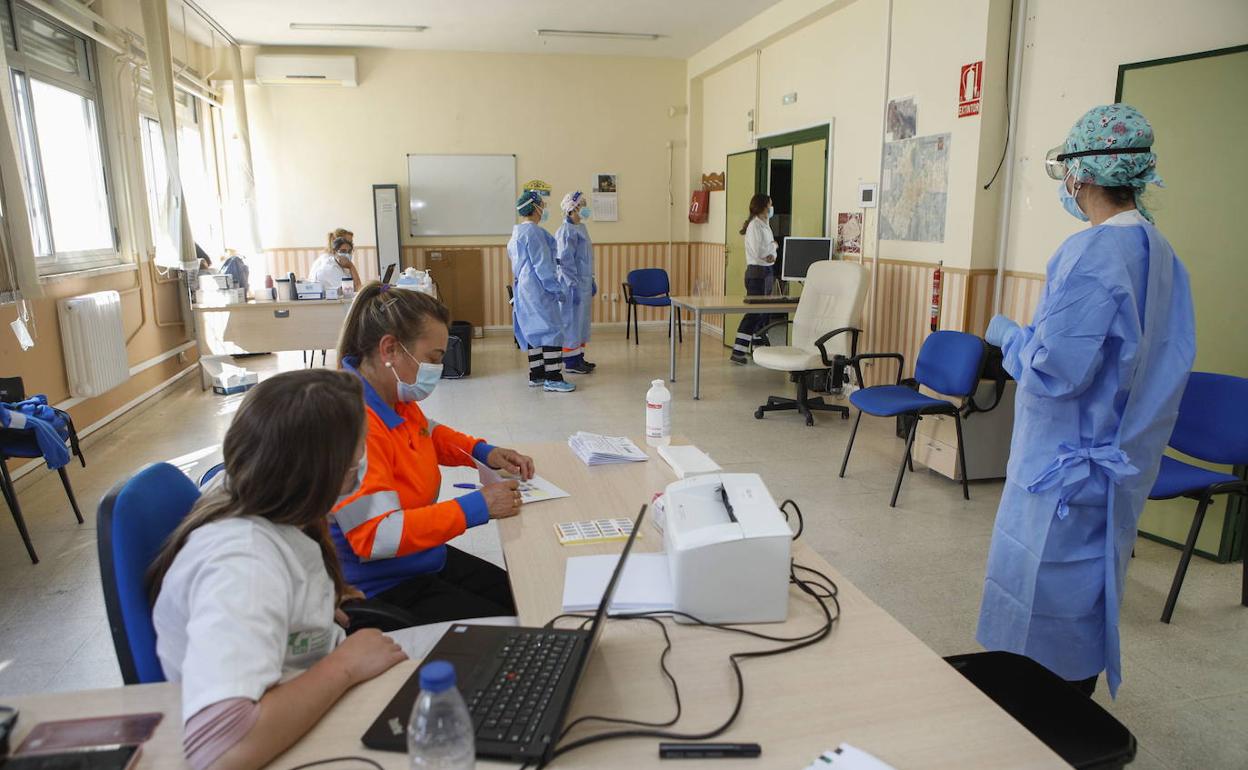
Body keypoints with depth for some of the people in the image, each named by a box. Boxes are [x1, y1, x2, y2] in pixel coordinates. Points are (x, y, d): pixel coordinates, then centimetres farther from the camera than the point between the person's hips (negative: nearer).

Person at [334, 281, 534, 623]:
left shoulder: (396, 399, 1)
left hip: (424, 561, 9)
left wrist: (483, 451, 6)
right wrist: (476, 507, -27)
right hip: (379, 590, -9)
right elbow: (375, 535, -31)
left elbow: (430, 434, 24)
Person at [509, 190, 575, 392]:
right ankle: (553, 378, -8)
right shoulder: (533, 231, -16)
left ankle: (536, 375, 17)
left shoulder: (518, 231, 15)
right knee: (551, 330, -8)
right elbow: (542, 264, -19)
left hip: (526, 288, 11)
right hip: (538, 289, -11)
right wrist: (557, 289, -14)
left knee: (535, 331, 13)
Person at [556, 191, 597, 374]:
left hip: (584, 282, 9)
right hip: (573, 284, -9)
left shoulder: (581, 228, 13)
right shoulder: (566, 231, -15)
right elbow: (565, 261, -19)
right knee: (571, 320, -3)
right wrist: (574, 286, -21)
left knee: (582, 320, 14)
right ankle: (570, 362, 4)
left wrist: (592, 281, 21)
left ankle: (579, 357, 22)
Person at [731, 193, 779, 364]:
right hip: (757, 272, -9)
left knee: (763, 312, 12)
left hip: (767, 271, 9)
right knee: (753, 312, -11)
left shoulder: (765, 225, 15)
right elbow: (758, 252, -20)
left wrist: (772, 255, -8)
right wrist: (773, 244, -4)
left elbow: (770, 251, 15)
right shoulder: (755, 225, -12)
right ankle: (738, 352, -11)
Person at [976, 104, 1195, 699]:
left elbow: (1055, 370, -26)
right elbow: (1164, 358, 15)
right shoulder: (1161, 254, 6)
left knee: (1044, 611, 5)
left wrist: (1007, 333, -6)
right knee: (1090, 594, 21)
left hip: (1067, 467, -9)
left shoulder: (1091, 254, -23)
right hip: (1123, 464, 9)